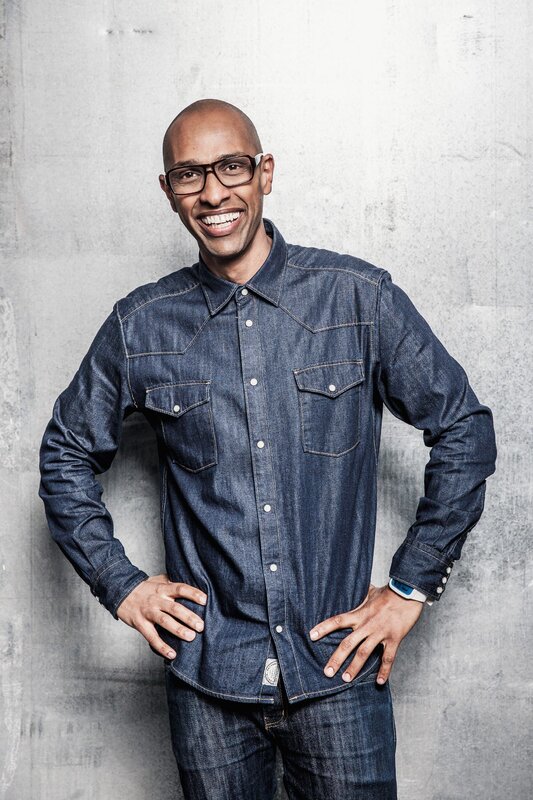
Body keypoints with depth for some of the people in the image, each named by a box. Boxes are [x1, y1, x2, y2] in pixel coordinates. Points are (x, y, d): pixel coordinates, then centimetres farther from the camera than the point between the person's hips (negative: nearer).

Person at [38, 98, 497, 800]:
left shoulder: (361, 299, -5)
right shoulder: (140, 327, 0)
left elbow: (464, 429, 1)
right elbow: (68, 454, 12)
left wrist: (412, 585, -1)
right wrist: (119, 583, 3)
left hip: (339, 667, -1)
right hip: (206, 675, 1)